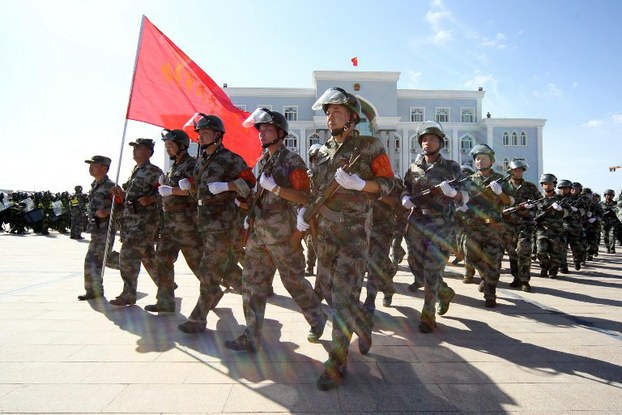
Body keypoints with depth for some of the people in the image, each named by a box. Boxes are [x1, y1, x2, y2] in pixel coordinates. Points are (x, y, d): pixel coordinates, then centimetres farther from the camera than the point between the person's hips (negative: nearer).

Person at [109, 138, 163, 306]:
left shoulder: (154, 171, -8)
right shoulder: (135, 171, 18)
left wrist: (151, 199, -24)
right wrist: (120, 192, 6)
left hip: (145, 220, -9)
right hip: (131, 219, 9)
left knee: (128, 254, -11)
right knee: (147, 256, 14)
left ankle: (128, 295, -1)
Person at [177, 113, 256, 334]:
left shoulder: (230, 159, -10)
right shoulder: (201, 160, 15)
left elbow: (249, 181, -10)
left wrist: (225, 186, -20)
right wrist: (187, 184, 4)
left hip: (222, 223, -8)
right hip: (204, 222, 8)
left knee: (208, 270, -4)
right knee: (223, 266, 18)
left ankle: (198, 319, 6)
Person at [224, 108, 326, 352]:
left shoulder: (292, 161, -7)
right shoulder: (262, 162, 16)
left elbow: (304, 197, -14)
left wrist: (275, 187, -21)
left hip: (282, 234, -7)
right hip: (258, 233, 7)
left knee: (294, 281, 5)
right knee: (252, 282, 6)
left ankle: (317, 319, 30)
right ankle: (251, 337, 15)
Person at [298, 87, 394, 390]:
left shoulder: (370, 147, -4)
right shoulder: (324, 151, 12)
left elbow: (387, 183, -6)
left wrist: (357, 183, -22)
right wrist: (304, 210, 3)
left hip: (354, 234, -6)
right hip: (325, 232, 7)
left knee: (343, 297, -6)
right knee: (328, 290, 15)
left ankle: (337, 363, 7)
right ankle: (364, 326, 41)